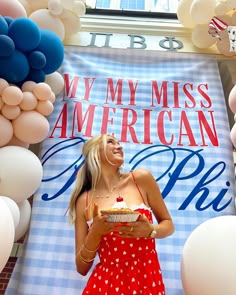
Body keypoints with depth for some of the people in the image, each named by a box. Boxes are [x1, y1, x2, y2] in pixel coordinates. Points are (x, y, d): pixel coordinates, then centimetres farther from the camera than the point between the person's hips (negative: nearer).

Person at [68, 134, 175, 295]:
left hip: (147, 282, 0)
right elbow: (82, 268, -1)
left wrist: (150, 230, -15)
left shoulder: (141, 178, -6)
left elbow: (168, 224, 5)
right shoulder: (84, 201, -4)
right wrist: (95, 233, -17)